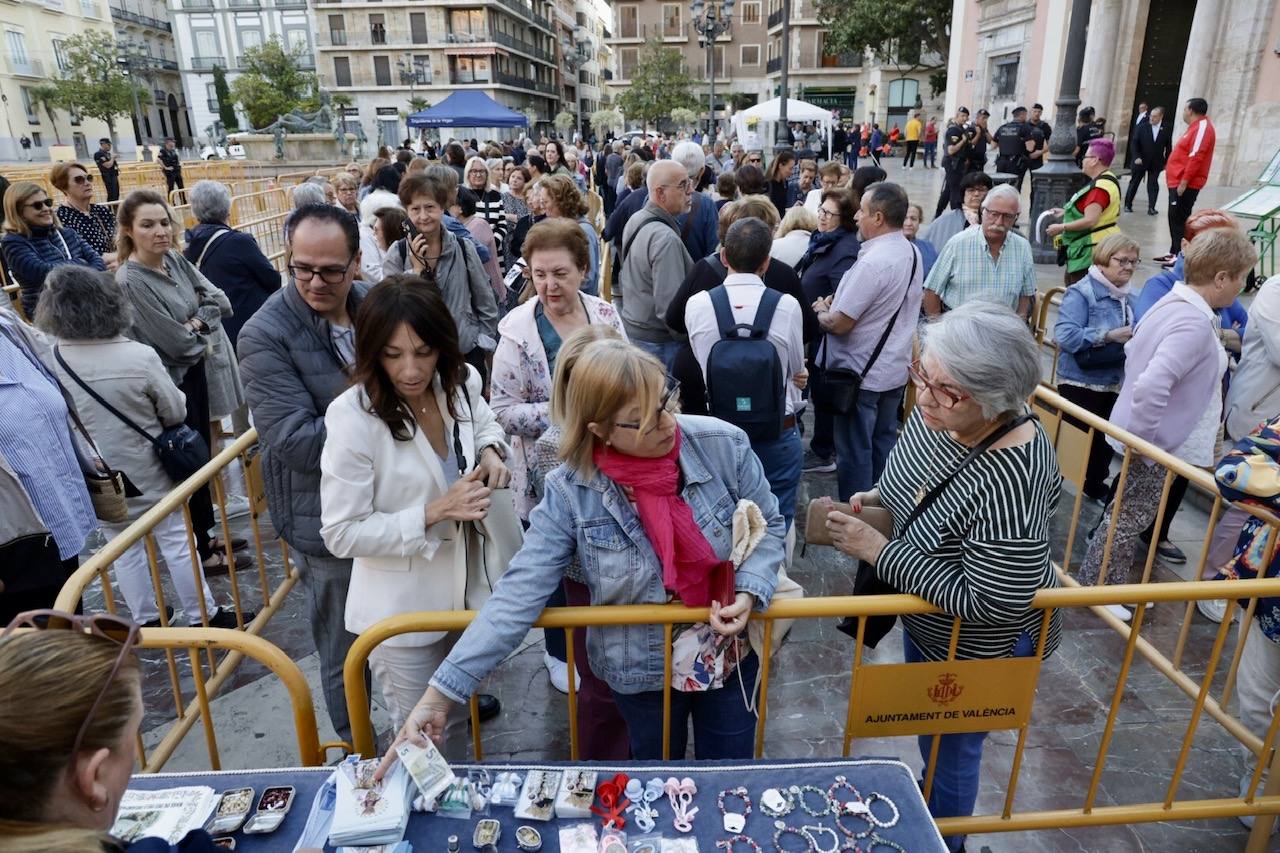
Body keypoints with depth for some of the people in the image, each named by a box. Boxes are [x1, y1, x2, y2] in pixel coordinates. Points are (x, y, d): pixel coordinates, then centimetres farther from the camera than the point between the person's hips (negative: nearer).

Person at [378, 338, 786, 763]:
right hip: (642, 670, -1)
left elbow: (767, 524, -4)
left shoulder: (723, 445, -19)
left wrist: (748, 594, -22)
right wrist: (441, 693, -28)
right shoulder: (571, 491, -22)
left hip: (732, 655, 1)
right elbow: (519, 593, -23)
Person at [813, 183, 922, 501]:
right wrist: (838, 302, 6)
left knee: (855, 454, 4)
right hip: (895, 370, 9)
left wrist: (821, 311, -2)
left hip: (862, 375, -9)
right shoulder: (911, 252, 4)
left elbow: (840, 324, -23)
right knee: (883, 446, 20)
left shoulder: (873, 262, -25)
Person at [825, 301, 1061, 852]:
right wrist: (880, 496, -13)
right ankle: (931, 806, 61)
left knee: (950, 749, 20)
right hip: (926, 621, 8)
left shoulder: (1009, 478, -40)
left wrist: (876, 550, -33)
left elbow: (991, 604, -35)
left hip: (981, 648, -7)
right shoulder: (937, 412, -16)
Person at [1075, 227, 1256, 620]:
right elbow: (1152, 386, -37)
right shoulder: (1196, 323, -26)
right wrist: (1146, 442, -26)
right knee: (1128, 520, 5)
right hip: (1158, 442, -10)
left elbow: (1133, 349, 19)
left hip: (1148, 435, 10)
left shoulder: (1173, 303, 4)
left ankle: (1109, 583, 35)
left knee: (1125, 515, 20)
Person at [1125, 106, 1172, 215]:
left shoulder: (1167, 129, -2)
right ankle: (1128, 205, 15)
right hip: (1140, 160, -1)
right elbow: (1134, 143, -6)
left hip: (1156, 162, 1)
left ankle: (1151, 207, 4)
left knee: (1153, 185, 1)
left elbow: (1168, 147, 3)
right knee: (1134, 183, 6)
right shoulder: (1141, 126, -5)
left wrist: (1166, 162, 2)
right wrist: (1136, 157, -16)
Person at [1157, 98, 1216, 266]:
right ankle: (1175, 252, 20)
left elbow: (1196, 157, -21)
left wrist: (1184, 181, -24)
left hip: (1185, 184, -10)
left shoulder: (1202, 127, -13)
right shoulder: (1196, 127, 18)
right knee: (1175, 219, 13)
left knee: (1180, 220, -10)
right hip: (1178, 182, 10)